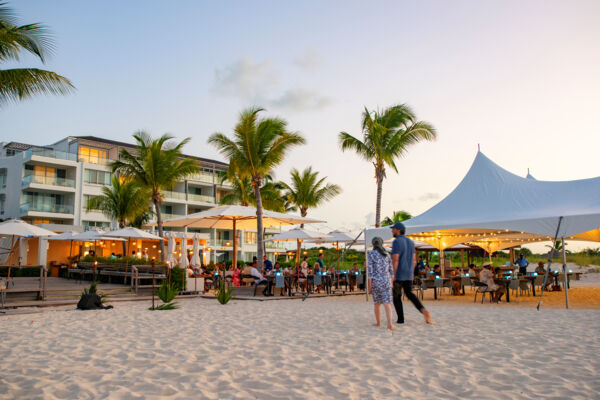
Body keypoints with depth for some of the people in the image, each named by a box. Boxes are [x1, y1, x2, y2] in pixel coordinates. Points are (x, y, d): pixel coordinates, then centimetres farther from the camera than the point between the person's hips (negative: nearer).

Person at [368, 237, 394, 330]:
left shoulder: (371, 254, -5)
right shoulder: (387, 254, 8)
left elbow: (371, 270, -9)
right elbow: (391, 270, 9)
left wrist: (369, 285, -6)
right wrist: (391, 283, 17)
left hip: (376, 281, -2)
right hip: (386, 280, 2)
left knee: (377, 302, 14)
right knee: (387, 303, -2)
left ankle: (378, 322, 26)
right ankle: (389, 324, -18)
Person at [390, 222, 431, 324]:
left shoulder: (396, 242, -15)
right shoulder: (410, 242, 10)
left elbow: (395, 260, -20)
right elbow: (413, 259, 13)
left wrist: (393, 275, -18)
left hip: (398, 274, -6)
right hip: (408, 274, 7)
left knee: (396, 296, 8)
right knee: (409, 294, 14)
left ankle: (400, 319, 9)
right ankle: (423, 310, -8)